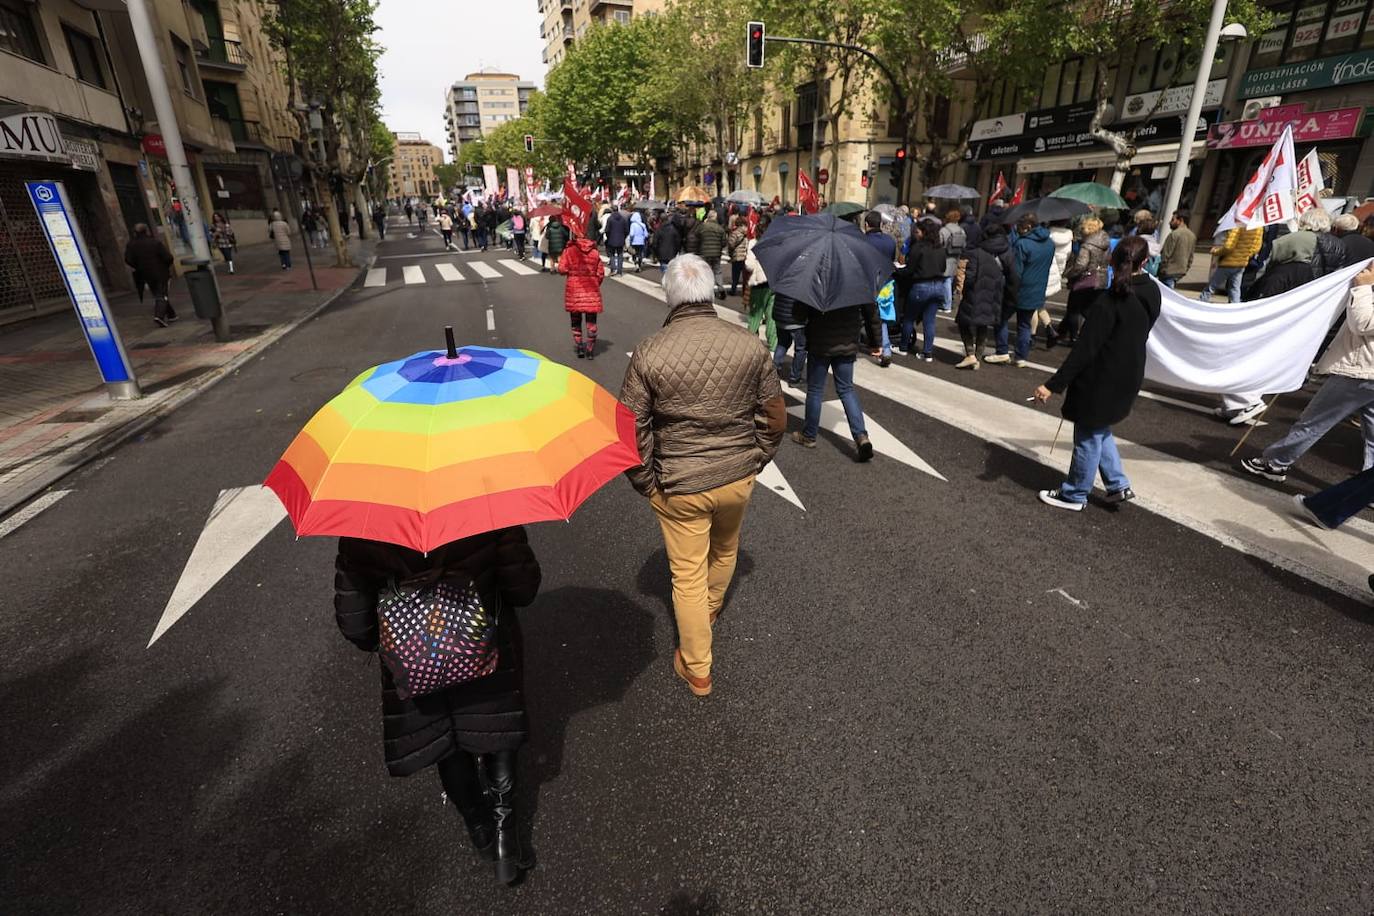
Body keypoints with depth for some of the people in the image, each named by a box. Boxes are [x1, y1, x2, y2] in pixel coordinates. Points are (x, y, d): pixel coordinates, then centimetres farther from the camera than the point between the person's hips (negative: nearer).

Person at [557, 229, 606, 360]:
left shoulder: (569, 250, -4)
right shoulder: (594, 252, 3)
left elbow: (562, 269, -9)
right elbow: (601, 273, 2)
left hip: (574, 289, -1)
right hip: (591, 290, 1)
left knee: (576, 321, 13)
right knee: (591, 322, 7)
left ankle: (579, 348, 14)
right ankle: (590, 351, 7)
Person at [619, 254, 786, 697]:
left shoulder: (649, 353, -16)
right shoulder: (750, 345, -9)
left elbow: (631, 428, -12)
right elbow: (776, 417, -2)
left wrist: (646, 482, 2)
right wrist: (755, 460, 13)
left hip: (679, 487, -2)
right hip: (738, 479, 3)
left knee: (688, 575, 13)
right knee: (725, 549, 30)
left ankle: (697, 671, 30)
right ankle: (712, 607, 58)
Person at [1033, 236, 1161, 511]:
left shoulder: (1110, 300, -21)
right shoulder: (1151, 292, 2)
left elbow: (1085, 349, -25)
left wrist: (1053, 385, -25)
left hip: (1102, 379, -8)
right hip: (1127, 377, 8)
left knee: (1089, 437, 5)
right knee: (1100, 431, 25)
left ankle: (1074, 495, 20)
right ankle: (1119, 485, 28)